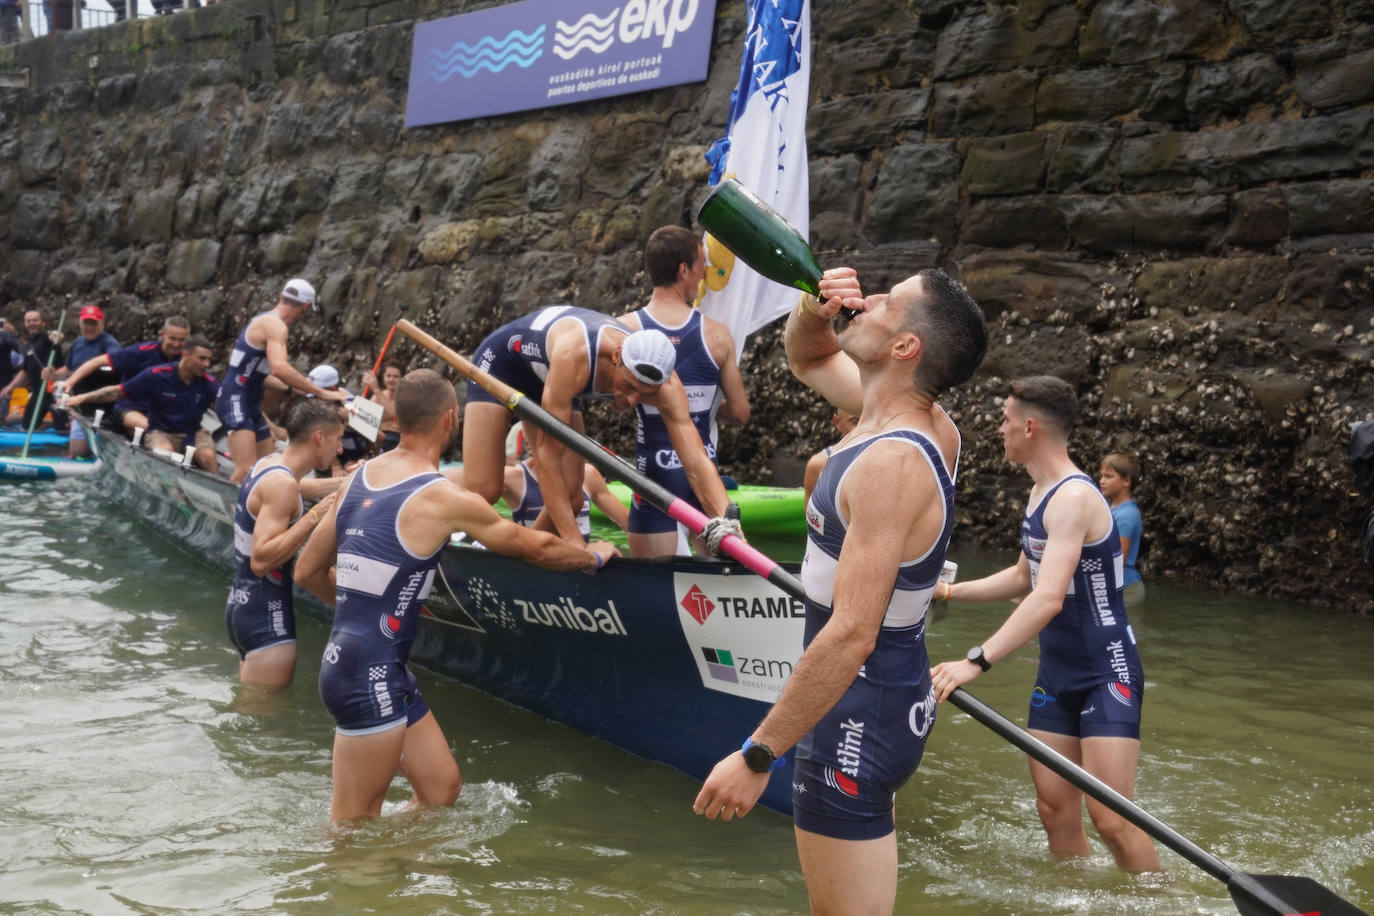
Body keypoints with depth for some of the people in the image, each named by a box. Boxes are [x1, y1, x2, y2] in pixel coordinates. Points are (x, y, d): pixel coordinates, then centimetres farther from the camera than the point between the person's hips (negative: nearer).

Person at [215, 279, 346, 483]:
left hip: (249, 404, 11)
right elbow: (279, 368, -32)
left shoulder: (265, 321, 17)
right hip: (236, 400, -11)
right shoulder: (275, 325, -14)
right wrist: (321, 392, -31)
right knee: (246, 471, -22)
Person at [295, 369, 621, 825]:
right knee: (352, 825, 3)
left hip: (345, 657, 9)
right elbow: (537, 548, -3)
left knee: (441, 787, 14)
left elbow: (308, 571, 16)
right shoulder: (445, 499, -14)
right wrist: (595, 554, 16)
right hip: (372, 675, -9)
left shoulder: (357, 479, 9)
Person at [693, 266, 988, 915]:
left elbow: (851, 634, -30)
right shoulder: (925, 423, 2)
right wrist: (813, 308, -5)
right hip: (895, 692, 10)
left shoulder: (893, 462, -26)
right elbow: (806, 357, 19)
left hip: (858, 714, -10)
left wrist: (756, 757, -26)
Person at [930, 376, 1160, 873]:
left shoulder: (1073, 497, -21)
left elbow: (1048, 598, -34)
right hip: (1056, 676, 9)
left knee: (1110, 819, -13)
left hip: (1106, 677, -9)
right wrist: (949, 591, 19)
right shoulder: (1040, 493, 10)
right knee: (1055, 812, 7)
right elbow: (1024, 577, 24)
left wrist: (977, 661, -40)